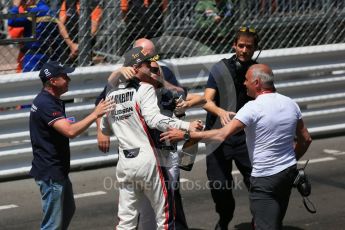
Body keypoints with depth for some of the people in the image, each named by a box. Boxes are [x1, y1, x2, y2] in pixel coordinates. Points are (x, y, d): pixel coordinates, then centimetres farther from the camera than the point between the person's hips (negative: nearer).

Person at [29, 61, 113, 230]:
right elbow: (70, 132, -32)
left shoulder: (50, 100, 11)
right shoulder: (46, 104, -22)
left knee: (68, 210, 24)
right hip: (50, 172, -11)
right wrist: (94, 114, -29)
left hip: (58, 170, 11)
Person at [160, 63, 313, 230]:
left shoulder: (253, 108, -18)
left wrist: (186, 135, -20)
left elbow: (222, 135, -24)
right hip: (289, 172, 8)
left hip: (265, 178, -8)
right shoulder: (290, 104, 4)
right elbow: (306, 139, 11)